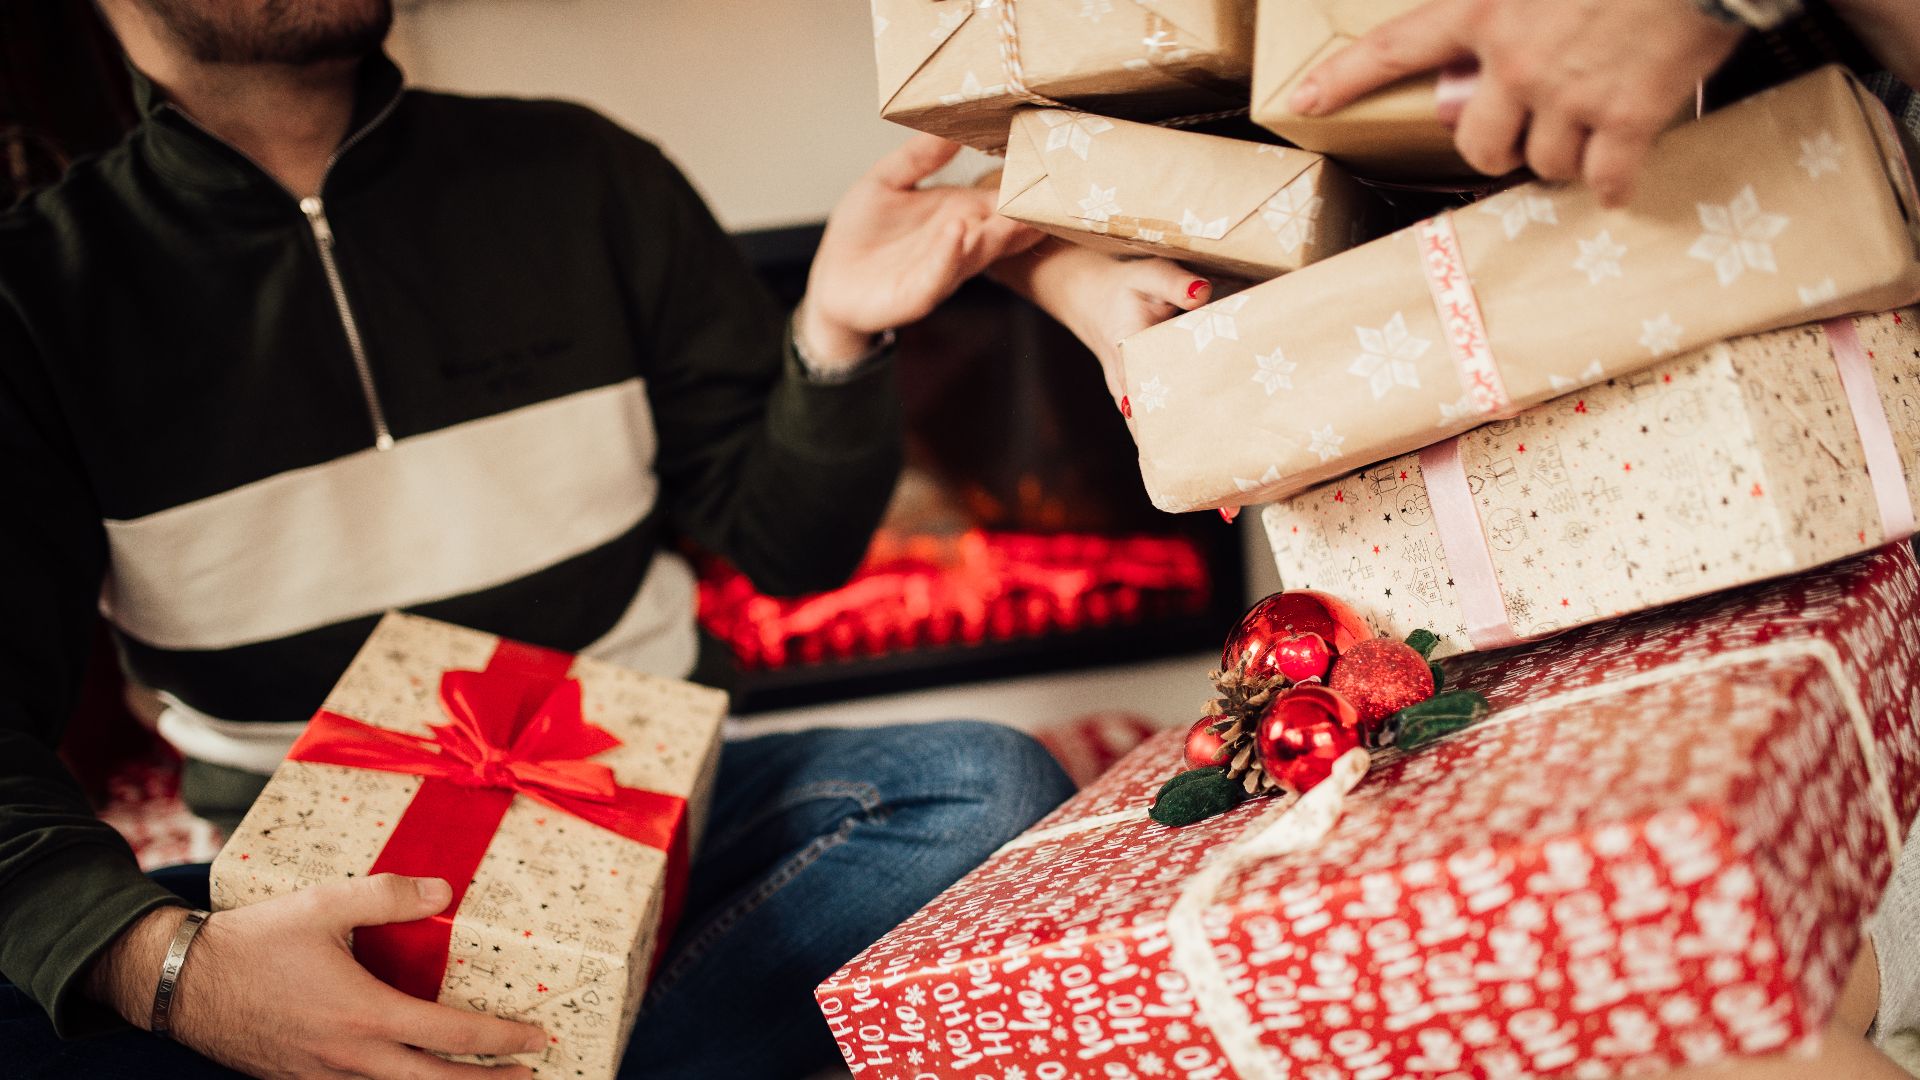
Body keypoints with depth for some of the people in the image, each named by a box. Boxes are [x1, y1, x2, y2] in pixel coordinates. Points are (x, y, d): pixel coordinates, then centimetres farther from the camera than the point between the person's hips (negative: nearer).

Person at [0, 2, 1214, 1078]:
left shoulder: (578, 175, 3)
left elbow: (790, 543, 4)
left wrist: (836, 337, -16)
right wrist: (162, 967, -32)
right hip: (304, 878, -1)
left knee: (993, 787, -23)